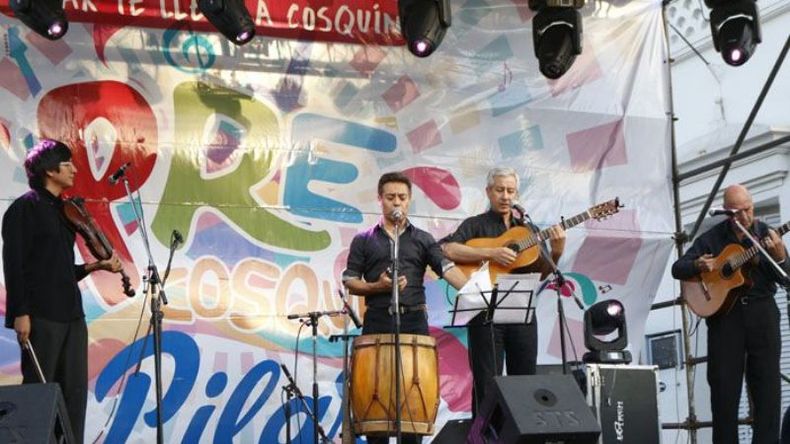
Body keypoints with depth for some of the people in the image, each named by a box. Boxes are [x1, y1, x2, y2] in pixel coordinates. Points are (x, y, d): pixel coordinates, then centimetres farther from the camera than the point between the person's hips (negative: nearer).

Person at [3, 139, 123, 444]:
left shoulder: (61, 210, 17)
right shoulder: (25, 207, -5)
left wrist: (96, 266, 7)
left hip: (71, 314, 8)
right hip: (41, 315, -8)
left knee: (75, 391, 7)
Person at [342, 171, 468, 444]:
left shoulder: (422, 239, 11)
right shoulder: (364, 240, 9)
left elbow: (447, 269, -3)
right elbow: (349, 283, 6)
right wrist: (377, 286, -12)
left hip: (414, 321, 1)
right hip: (377, 322, 0)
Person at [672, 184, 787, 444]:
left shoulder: (767, 234, 3)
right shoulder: (712, 238, 3)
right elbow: (677, 269, 4)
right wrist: (697, 265, -17)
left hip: (761, 312, 0)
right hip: (723, 313, 0)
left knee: (767, 383, 0)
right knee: (724, 384, 1)